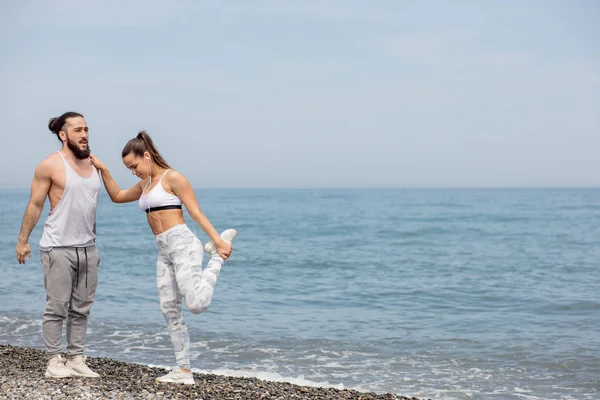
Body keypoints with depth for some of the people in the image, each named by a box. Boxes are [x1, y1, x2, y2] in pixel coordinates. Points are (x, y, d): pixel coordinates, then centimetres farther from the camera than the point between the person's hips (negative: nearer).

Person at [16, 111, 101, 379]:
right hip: (58, 248, -6)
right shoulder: (50, 166, -7)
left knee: (81, 308, 7)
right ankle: (54, 361, 5)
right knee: (57, 307, -2)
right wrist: (23, 240, -6)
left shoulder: (92, 165, 11)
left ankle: (76, 359, 13)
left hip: (87, 249, 6)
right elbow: (35, 206, -5)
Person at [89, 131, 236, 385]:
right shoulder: (145, 185, 20)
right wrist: (103, 170, 21)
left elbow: (196, 213, -10)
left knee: (197, 304, -24)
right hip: (164, 252, 9)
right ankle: (184, 371, 7)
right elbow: (117, 196, 33)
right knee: (170, 311, 3)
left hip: (182, 244, -9)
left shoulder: (172, 178, -4)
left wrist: (218, 240, -17)